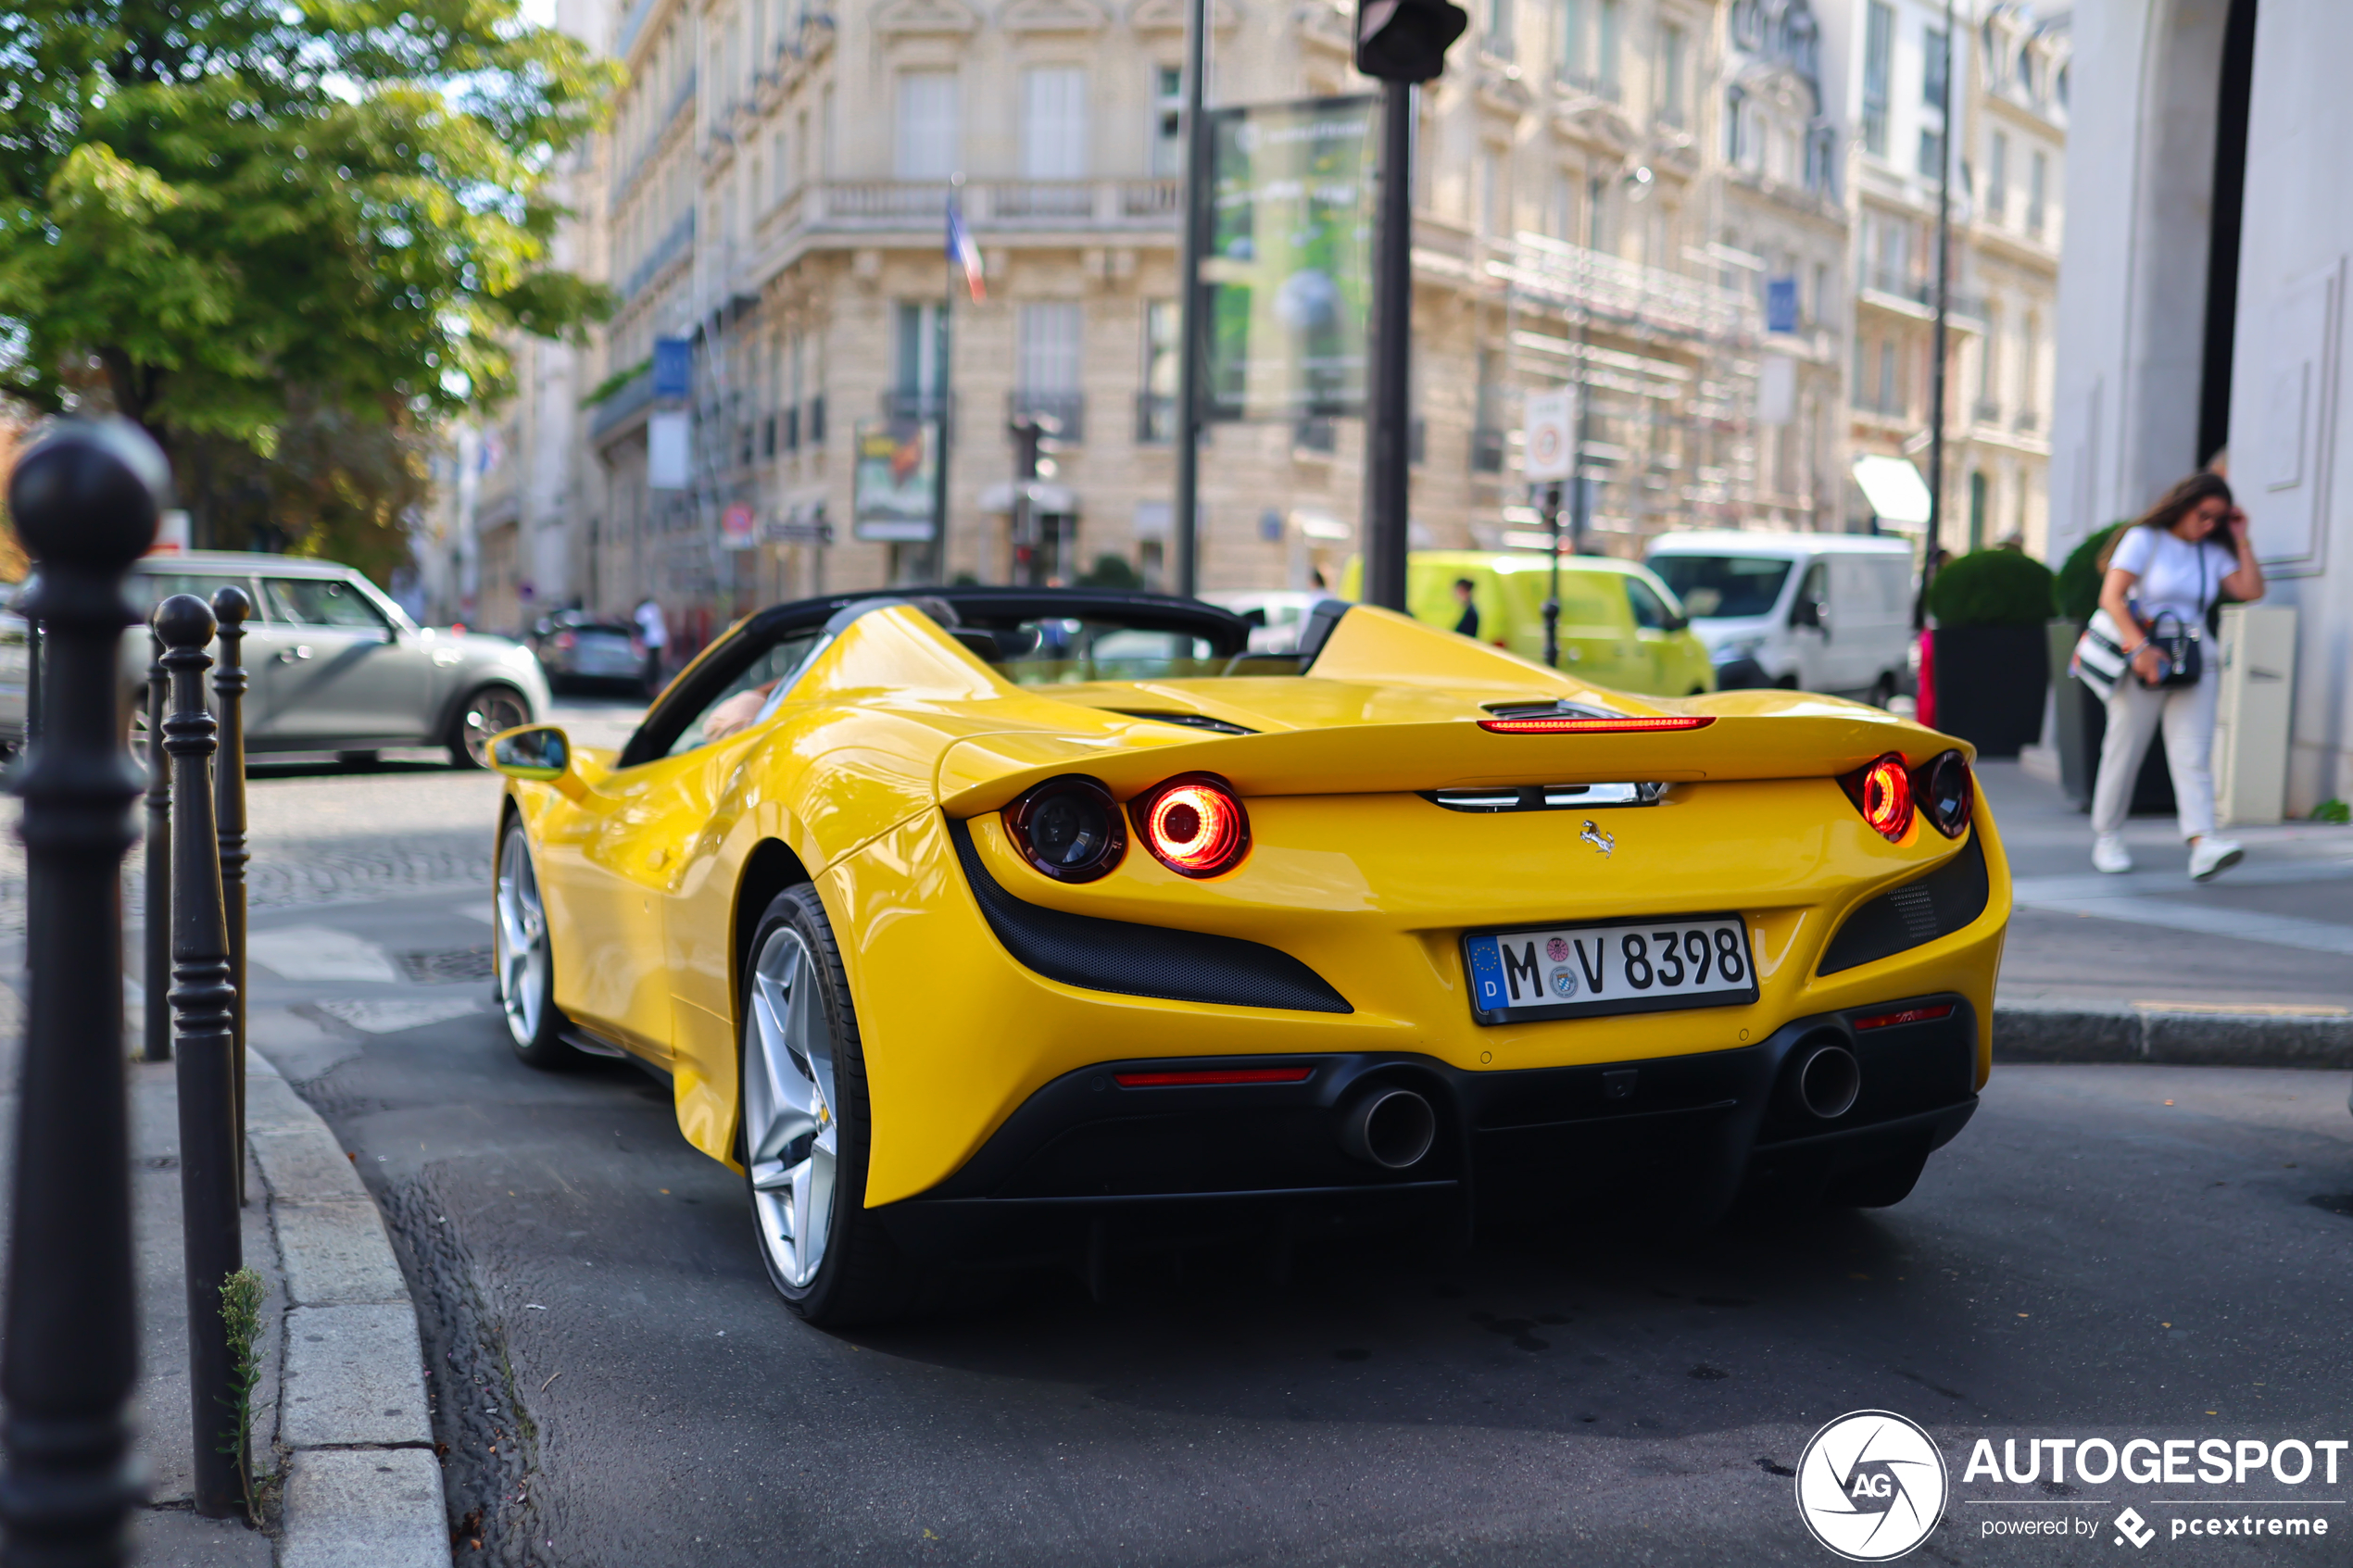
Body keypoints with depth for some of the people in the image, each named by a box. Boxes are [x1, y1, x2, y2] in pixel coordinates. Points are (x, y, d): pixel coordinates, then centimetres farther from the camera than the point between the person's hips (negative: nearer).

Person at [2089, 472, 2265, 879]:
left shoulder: (2214, 553, 13)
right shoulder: (2143, 540, -2)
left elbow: (2252, 591, 5)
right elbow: (2111, 597, -13)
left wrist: (2241, 541, 4)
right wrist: (2139, 647, -25)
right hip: (2141, 661, -4)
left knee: (2194, 754, -10)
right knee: (2124, 751, 2)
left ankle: (2203, 845, -22)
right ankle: (2106, 838, 17)